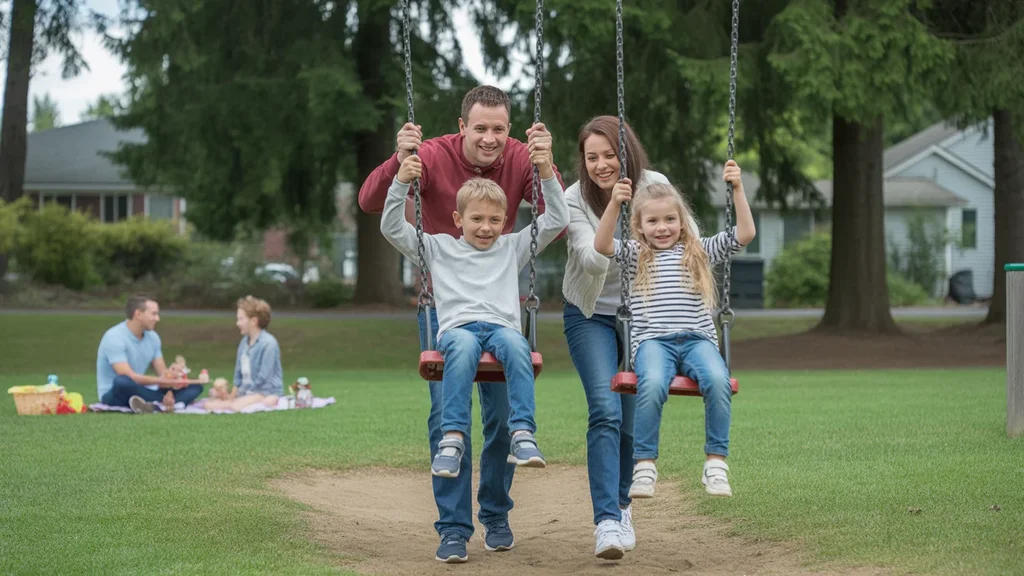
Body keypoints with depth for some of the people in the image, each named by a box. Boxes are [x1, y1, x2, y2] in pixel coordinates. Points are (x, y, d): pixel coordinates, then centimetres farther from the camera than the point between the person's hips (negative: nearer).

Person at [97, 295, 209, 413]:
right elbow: (127, 376, -26)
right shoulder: (114, 337, -17)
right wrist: (163, 381, -32)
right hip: (114, 395, -7)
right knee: (122, 382, -41)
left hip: (140, 393, 7)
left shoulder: (152, 337, 6)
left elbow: (163, 372, 5)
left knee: (195, 387, -7)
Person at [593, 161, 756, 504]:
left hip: (698, 339, 1)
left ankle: (716, 463, -24)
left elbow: (745, 234, 12)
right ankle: (644, 465, -24)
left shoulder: (699, 252, 20)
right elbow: (602, 245, -1)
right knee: (653, 384, -35)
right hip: (653, 341, -1)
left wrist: (738, 190, 2)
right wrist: (615, 203, -14)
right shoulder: (635, 255, 17)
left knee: (718, 380, -32)